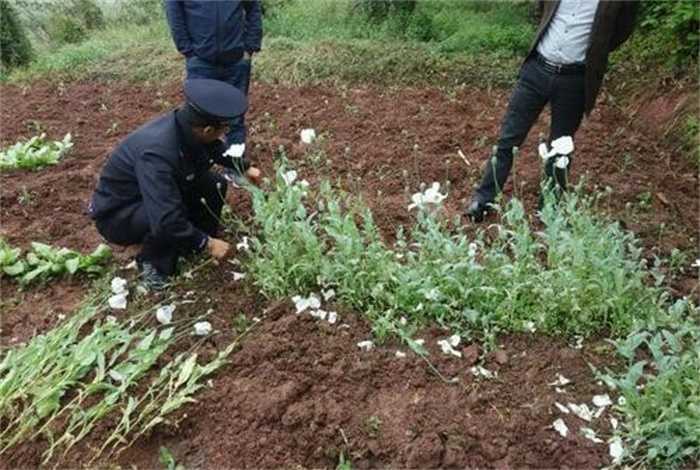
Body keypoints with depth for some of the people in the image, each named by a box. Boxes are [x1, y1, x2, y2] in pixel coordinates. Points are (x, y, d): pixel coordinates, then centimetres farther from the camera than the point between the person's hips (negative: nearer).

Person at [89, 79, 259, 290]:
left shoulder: (187, 125, -16)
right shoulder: (157, 152, -39)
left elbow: (217, 149, 9)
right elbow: (166, 221, -42)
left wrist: (245, 168, 16)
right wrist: (207, 243, -30)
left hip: (157, 194, 8)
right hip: (117, 214, -7)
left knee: (215, 184, -6)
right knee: (169, 221, -35)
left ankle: (190, 243, 10)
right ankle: (151, 261, -5)